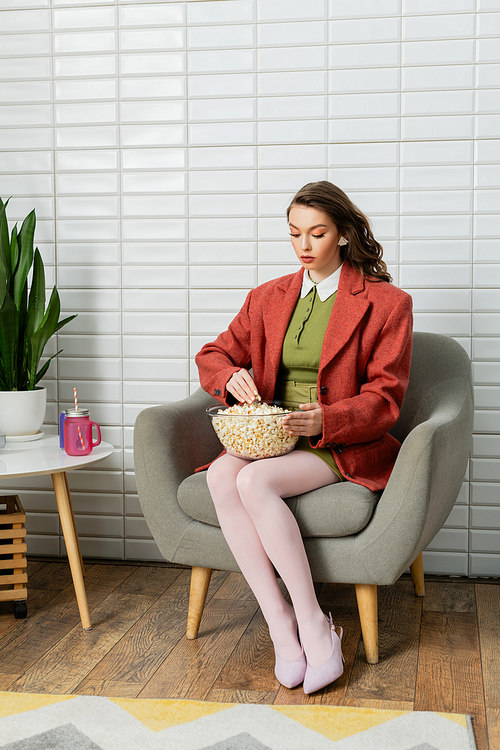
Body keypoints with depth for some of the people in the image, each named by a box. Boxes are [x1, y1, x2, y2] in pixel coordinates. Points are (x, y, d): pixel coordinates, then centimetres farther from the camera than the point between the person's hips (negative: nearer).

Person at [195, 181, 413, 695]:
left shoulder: (386, 304, 0)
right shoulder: (268, 298, 15)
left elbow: (384, 397, -4)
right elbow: (213, 355, 18)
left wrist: (325, 420, -22)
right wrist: (230, 377, -8)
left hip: (344, 446, -5)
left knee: (255, 482, -32)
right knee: (220, 475, -29)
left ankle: (313, 625, -23)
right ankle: (279, 623, -25)